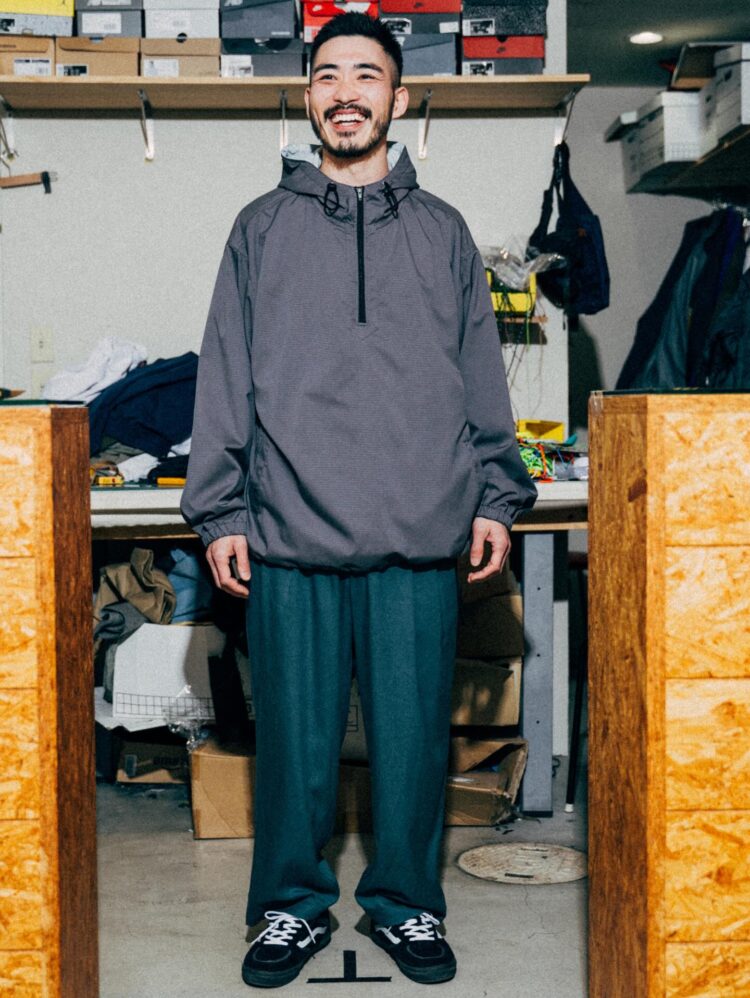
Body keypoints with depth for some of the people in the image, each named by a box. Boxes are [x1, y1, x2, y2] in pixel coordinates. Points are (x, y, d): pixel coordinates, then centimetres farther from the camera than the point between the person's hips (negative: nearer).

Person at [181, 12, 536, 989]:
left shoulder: (442, 230, 12)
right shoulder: (263, 227, 10)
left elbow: (483, 378, 13)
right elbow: (225, 382, 7)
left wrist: (496, 497, 5)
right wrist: (220, 511, 1)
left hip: (420, 538, 1)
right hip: (289, 538, 0)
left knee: (415, 732, 6)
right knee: (295, 736, 5)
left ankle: (406, 901, 23)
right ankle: (292, 904, 22)